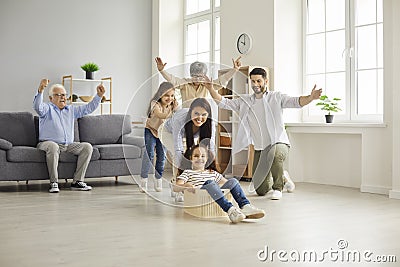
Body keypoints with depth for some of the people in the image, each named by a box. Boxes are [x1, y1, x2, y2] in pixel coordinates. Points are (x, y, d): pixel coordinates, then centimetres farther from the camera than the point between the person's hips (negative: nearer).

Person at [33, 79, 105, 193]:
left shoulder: (71, 110, 22)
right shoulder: (47, 108, 4)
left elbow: (89, 108, 20)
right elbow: (37, 106, -19)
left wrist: (99, 95, 6)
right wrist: (40, 90, -37)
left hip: (68, 145, 6)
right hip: (47, 143, -6)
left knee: (87, 147, -15)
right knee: (53, 146, -40)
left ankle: (77, 181, -17)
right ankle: (53, 183, -32)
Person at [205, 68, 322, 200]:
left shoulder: (276, 97, -2)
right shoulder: (244, 101, 9)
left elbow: (296, 101, -15)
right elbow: (223, 102, 7)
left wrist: (310, 97, -35)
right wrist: (211, 89, -8)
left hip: (279, 143, -4)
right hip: (260, 148, 4)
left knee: (275, 155, -43)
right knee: (261, 190, 3)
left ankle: (278, 188, -17)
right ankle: (283, 178, 36)